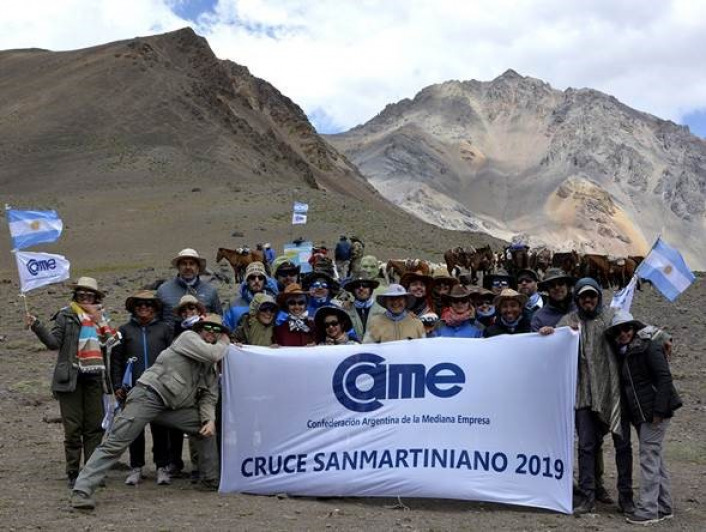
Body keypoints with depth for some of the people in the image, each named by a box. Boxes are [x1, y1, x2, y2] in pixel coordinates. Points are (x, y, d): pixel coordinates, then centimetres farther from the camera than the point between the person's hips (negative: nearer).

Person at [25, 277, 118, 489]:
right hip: (71, 378, -3)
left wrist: (99, 319, -4)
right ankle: (73, 474, 9)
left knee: (94, 427, 5)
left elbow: (111, 342, 2)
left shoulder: (102, 316, 13)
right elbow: (54, 342, -10)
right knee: (73, 428, 0)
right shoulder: (65, 316, 2)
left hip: (94, 378, 3)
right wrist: (36, 326, -23)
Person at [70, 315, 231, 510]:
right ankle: (81, 490, -14)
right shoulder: (188, 337, -4)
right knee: (115, 444, -14)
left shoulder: (211, 367, 17)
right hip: (148, 396, -8)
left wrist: (209, 419, -3)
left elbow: (209, 396, 14)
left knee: (208, 428, 7)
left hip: (173, 407, 8)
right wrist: (224, 344, 1)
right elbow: (213, 354, -19)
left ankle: (211, 481, 18)